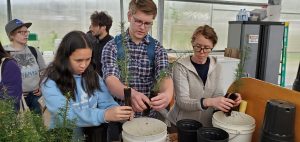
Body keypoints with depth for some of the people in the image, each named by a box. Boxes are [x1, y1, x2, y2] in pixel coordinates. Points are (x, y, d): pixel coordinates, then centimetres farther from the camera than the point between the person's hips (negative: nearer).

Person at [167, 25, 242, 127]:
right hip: (183, 124, -3)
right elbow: (182, 101, -17)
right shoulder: (181, 66, -11)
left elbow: (217, 94, 5)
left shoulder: (216, 66, 3)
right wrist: (208, 102, -32)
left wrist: (229, 99, -16)